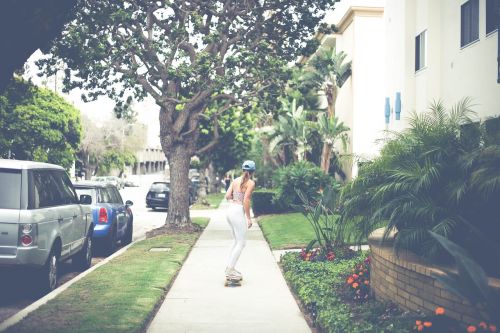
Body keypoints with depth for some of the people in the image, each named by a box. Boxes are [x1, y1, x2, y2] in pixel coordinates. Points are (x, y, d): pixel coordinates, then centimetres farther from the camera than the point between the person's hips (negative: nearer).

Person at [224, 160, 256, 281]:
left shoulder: (235, 180, 11)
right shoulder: (251, 183, -7)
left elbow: (227, 196, 5)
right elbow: (246, 200, -15)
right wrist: (248, 218, -12)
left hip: (230, 211, 8)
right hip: (238, 212, -8)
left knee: (237, 241, 20)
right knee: (241, 243, 2)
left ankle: (229, 267, 21)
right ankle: (230, 270, 0)